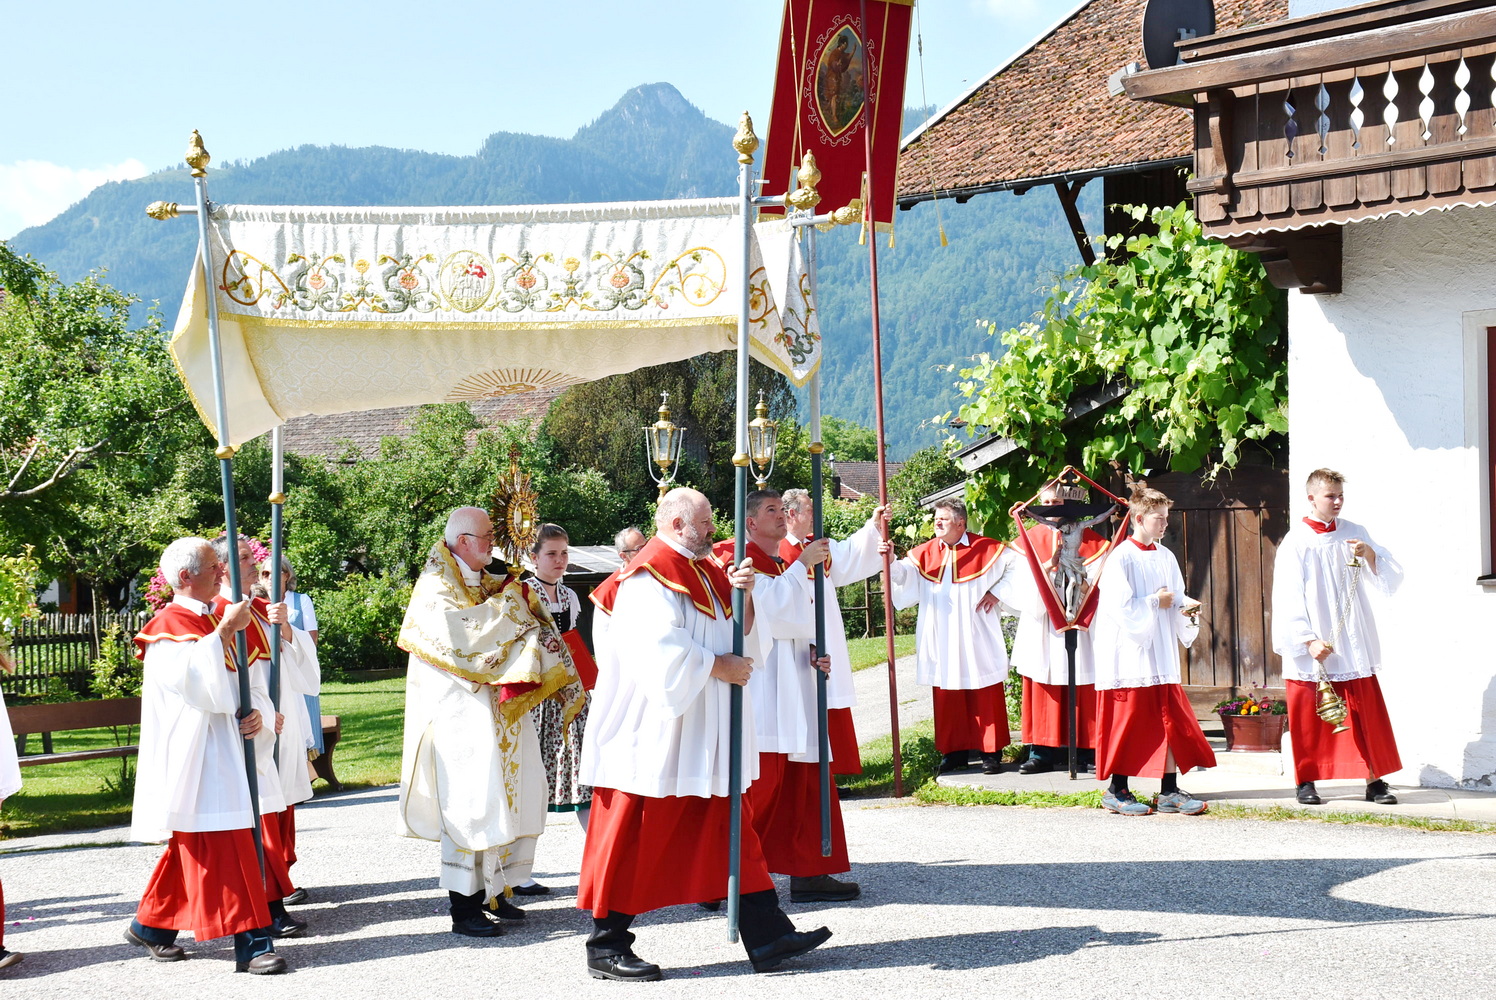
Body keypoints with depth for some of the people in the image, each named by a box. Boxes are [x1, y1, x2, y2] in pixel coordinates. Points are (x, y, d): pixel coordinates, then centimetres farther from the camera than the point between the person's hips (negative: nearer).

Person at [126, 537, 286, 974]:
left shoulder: (212, 622, 16)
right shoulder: (168, 627, -10)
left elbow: (231, 687, 18)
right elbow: (196, 683, -24)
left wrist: (252, 714, -2)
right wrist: (225, 633, -24)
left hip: (223, 751, 9)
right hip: (193, 755, -9)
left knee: (190, 848, 15)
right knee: (221, 850, -11)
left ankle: (150, 925, 27)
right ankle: (250, 942, -13)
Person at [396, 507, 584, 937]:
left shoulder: (482, 583, 16)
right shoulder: (437, 587, -10)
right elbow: (465, 633, -24)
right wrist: (508, 603, -16)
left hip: (494, 708, 9)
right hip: (460, 712, -9)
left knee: (508, 796, 9)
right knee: (470, 802, -10)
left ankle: (491, 890, 19)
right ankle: (464, 908, -6)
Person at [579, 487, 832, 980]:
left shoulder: (702, 569, 17)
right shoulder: (652, 575, -13)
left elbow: (736, 628, 16)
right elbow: (662, 649, -22)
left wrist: (740, 592, -3)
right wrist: (719, 666, -14)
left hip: (703, 733, 10)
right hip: (655, 733, -10)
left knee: (729, 826, 6)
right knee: (634, 839, -3)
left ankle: (767, 936, 5)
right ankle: (606, 948, 5)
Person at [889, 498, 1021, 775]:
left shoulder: (986, 549, -3)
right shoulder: (926, 552, 5)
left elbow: (1017, 565, 4)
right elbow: (904, 575, -7)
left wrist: (996, 592, -3)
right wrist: (891, 562, -28)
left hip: (976, 640, -3)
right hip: (942, 643, 3)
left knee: (984, 698, 1)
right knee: (947, 697, 6)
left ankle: (991, 752, 7)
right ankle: (954, 751, 14)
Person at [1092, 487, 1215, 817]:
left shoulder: (1165, 557, 10)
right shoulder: (1121, 558, -11)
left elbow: (1176, 599, 15)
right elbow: (1120, 607, -18)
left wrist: (1185, 607, -6)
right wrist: (1156, 602, -9)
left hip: (1161, 655, 7)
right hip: (1129, 656, -7)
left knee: (1170, 721, 4)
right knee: (1129, 723, -1)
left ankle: (1170, 791, 9)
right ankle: (1116, 791, 10)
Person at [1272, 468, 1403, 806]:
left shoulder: (1354, 534, 8)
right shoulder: (1296, 542, -3)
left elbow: (1390, 579, 8)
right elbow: (1288, 599, -8)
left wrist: (1369, 555, -11)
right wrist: (1308, 640, -16)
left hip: (1354, 648, 3)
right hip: (1312, 651, -3)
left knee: (1369, 714, 2)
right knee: (1309, 720, 1)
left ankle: (1375, 781, 9)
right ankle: (1306, 781, 13)